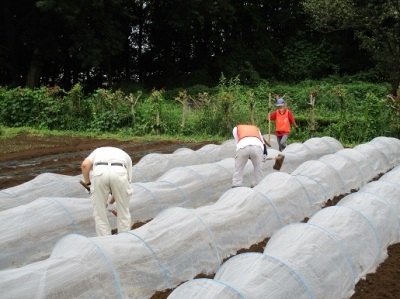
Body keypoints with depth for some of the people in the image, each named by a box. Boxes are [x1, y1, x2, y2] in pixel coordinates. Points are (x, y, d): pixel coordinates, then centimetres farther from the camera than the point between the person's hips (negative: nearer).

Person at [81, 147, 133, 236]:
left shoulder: (98, 151, 39)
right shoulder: (126, 156, 40)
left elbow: (85, 165, 16)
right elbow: (127, 180, 35)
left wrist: (88, 183, 27)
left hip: (99, 173, 0)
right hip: (119, 173, 0)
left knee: (99, 213, 18)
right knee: (123, 211, 21)